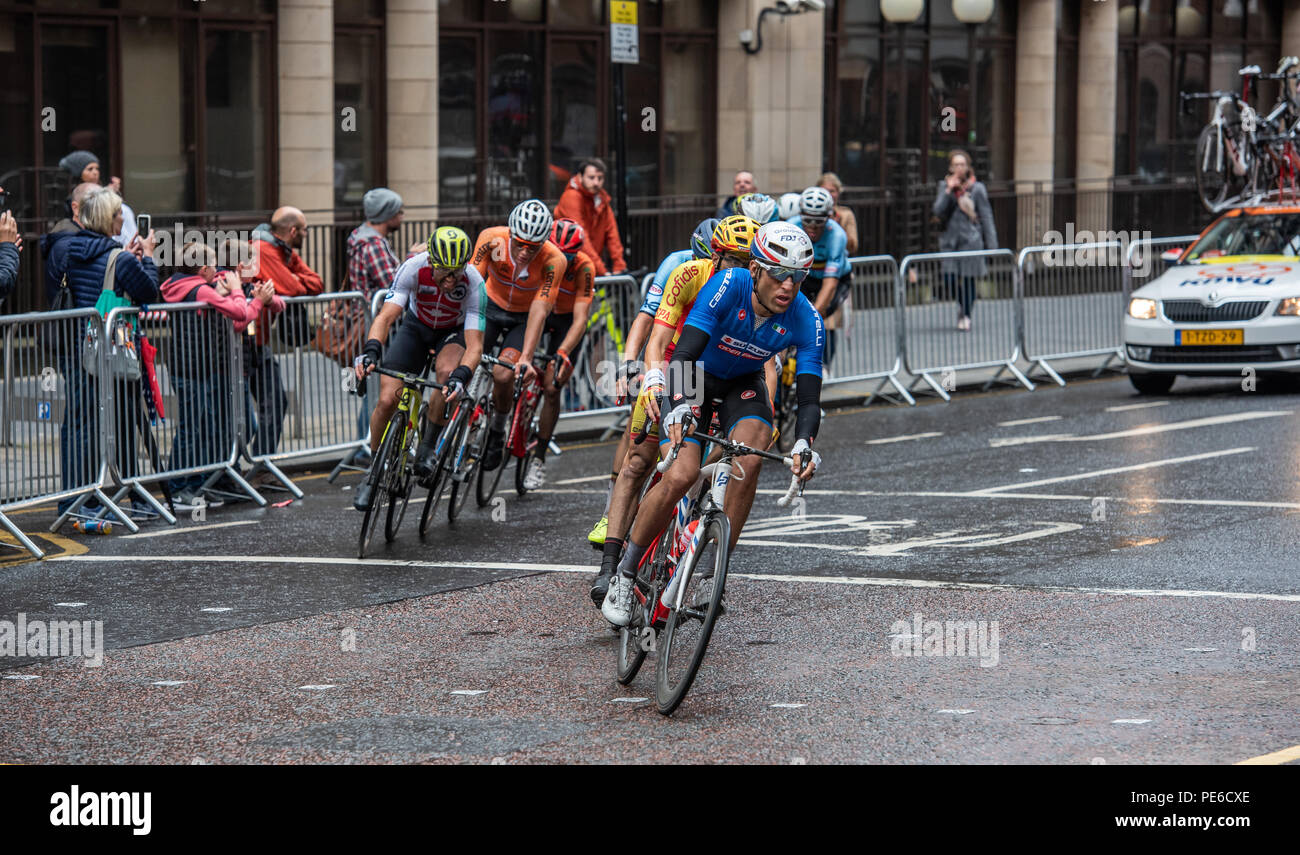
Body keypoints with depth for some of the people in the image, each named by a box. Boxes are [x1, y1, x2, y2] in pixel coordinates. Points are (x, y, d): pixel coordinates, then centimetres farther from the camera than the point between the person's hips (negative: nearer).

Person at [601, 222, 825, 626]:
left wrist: (804, 444, -45)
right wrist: (680, 407, -56)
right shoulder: (728, 285, -31)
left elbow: (809, 398, -25)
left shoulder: (805, 319, -23)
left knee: (749, 461, -28)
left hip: (743, 386, 3)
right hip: (695, 379, -3)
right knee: (680, 475, -23)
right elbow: (684, 352, -39)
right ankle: (624, 574, -4)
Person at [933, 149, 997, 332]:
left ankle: (966, 315, 14)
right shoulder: (944, 186, 6)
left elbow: (986, 217, 1)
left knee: (968, 279, -2)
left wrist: (991, 245, -3)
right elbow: (938, 211, -4)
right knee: (949, 280, -5)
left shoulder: (977, 188, -1)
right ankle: (961, 303, 25)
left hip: (970, 239, -2)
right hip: (950, 239, 2)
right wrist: (949, 191, -14)